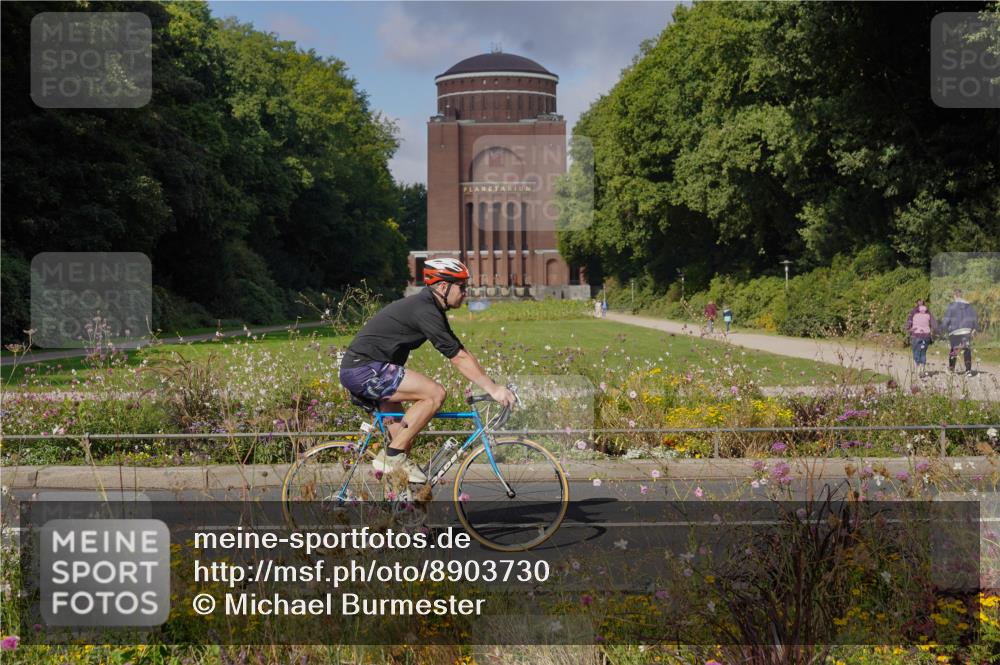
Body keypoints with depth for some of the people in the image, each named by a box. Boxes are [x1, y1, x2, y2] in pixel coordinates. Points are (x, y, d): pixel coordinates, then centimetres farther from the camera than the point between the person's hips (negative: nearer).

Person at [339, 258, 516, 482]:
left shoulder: (430, 308, 15)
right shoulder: (425, 311, -17)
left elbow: (462, 353, 17)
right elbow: (458, 359, -19)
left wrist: (494, 386, 11)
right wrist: (493, 389, -16)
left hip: (357, 370, 11)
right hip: (365, 369, -11)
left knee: (404, 436, 16)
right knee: (435, 393, -18)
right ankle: (392, 455, -11)